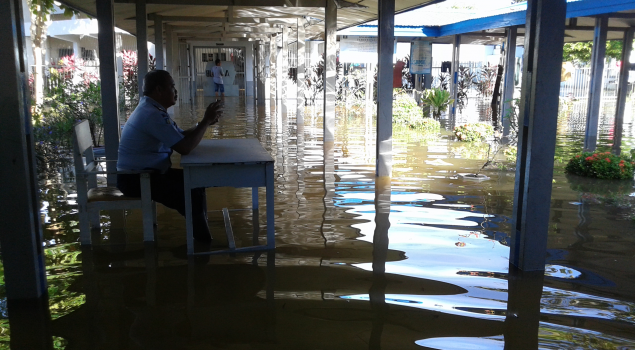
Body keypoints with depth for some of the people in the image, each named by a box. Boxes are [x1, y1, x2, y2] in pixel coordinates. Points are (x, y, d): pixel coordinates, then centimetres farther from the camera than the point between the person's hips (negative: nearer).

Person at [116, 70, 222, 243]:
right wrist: (206, 121, -15)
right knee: (191, 195, -17)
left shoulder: (152, 109, 11)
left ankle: (200, 236, 15)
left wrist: (205, 122, 0)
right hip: (136, 179, -11)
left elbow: (182, 135, 14)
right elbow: (185, 147, -25)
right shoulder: (152, 114, -23)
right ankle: (204, 242, 1)